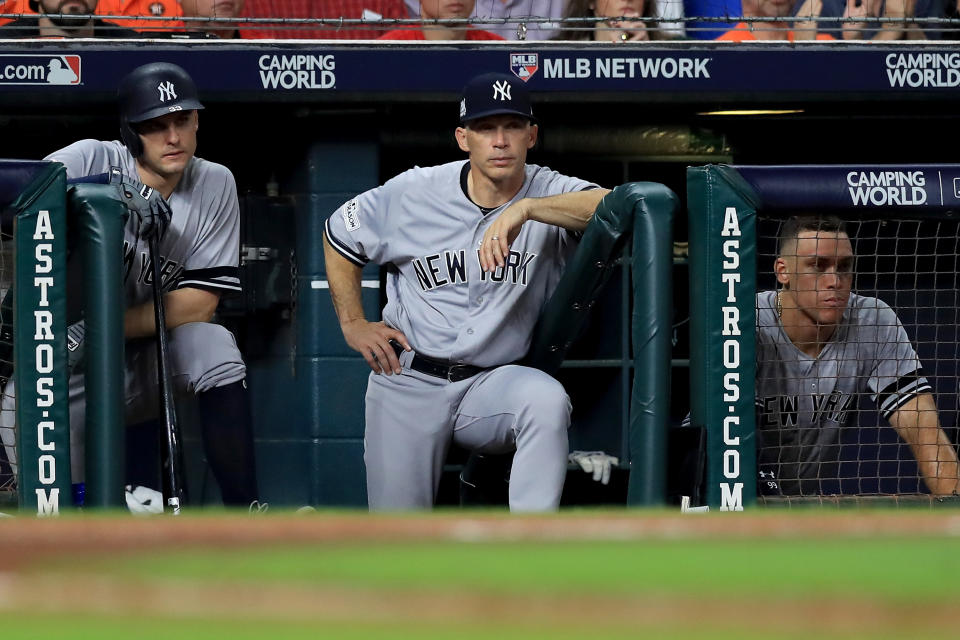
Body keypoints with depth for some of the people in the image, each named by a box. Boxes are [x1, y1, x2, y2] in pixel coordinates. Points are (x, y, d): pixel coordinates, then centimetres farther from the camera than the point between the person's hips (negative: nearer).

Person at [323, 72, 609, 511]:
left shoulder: (551, 195, -7)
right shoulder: (414, 193, -3)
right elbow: (339, 236, 15)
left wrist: (525, 209, -38)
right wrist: (352, 324, 9)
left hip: (496, 383, -1)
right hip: (408, 382, 1)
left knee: (547, 400, -36)